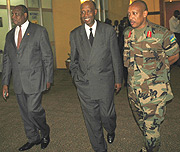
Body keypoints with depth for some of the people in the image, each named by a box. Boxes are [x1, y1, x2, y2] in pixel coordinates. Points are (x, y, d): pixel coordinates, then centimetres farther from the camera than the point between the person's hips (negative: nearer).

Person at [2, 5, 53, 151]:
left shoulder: (39, 31, -3)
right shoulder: (10, 35, 12)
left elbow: (47, 57, -2)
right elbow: (7, 60, 13)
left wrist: (48, 79, -4)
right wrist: (5, 83, 8)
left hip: (34, 79, -5)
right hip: (18, 81, 5)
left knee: (34, 110, -9)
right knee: (25, 112, 12)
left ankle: (45, 132, 20)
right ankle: (33, 139, 31)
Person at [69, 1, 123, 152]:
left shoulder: (109, 30, -1)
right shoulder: (75, 34, 5)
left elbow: (116, 56, 3)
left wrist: (118, 79, 4)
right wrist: (76, 77, 4)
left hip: (105, 81, -1)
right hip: (84, 83, 2)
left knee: (107, 114, 7)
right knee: (91, 119, 8)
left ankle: (111, 131, 43)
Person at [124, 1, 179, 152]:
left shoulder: (161, 33, -12)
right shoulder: (128, 33, 4)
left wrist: (158, 68, 9)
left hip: (154, 90, -5)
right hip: (134, 88, 6)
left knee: (152, 126, -1)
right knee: (141, 121, 20)